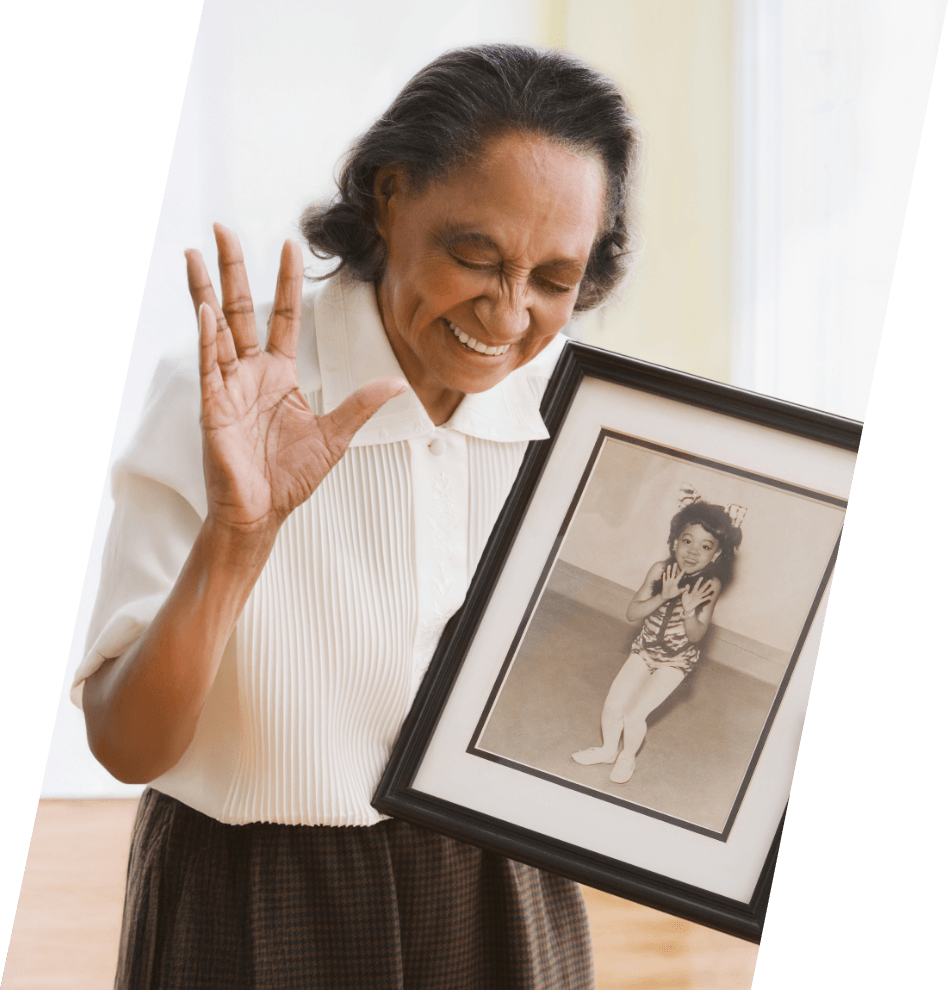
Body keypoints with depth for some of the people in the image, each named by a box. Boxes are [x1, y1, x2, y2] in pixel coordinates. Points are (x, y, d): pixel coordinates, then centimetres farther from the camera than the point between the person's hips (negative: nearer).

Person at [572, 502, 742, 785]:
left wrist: (690, 611, -39)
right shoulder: (660, 570, -15)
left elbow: (695, 636, -19)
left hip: (675, 660, -3)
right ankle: (609, 749, 35)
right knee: (612, 704, 5)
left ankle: (628, 757, 23)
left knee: (633, 714, -8)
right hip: (645, 649, 3)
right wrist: (663, 597, -30)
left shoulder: (709, 586, -21)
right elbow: (632, 613, -16)